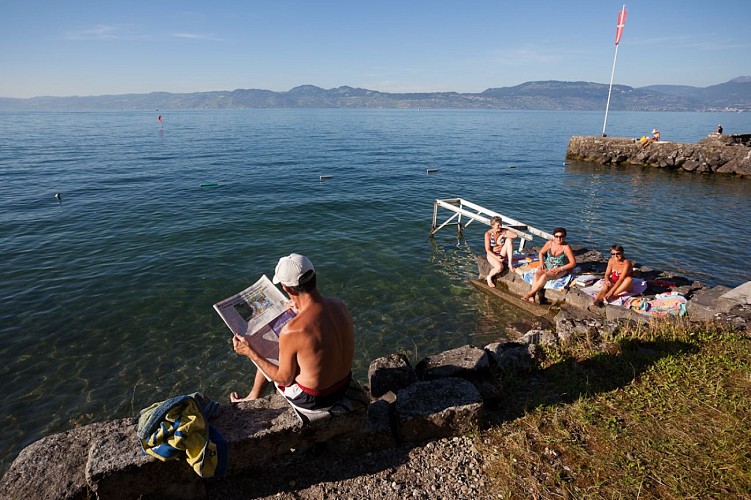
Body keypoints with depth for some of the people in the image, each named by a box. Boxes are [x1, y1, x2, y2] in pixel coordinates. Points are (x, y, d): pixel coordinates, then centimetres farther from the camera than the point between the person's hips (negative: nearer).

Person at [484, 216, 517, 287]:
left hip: (501, 253, 3)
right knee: (499, 267, -33)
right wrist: (497, 258, -24)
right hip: (492, 254, -3)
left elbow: (515, 235, -26)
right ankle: (489, 277, 1)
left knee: (509, 240, -23)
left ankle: (510, 263, -21)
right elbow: (488, 250, -16)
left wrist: (503, 235, -24)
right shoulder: (488, 234, -17)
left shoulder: (504, 231, -9)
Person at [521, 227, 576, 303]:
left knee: (545, 275, -34)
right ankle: (532, 296, -41)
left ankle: (530, 293, -34)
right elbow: (541, 253, 17)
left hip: (560, 270, -4)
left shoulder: (566, 247, -12)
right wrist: (541, 263, 0)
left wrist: (560, 269, -19)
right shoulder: (550, 243, 1)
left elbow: (573, 263, -11)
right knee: (537, 273, -29)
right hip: (547, 267, 4)